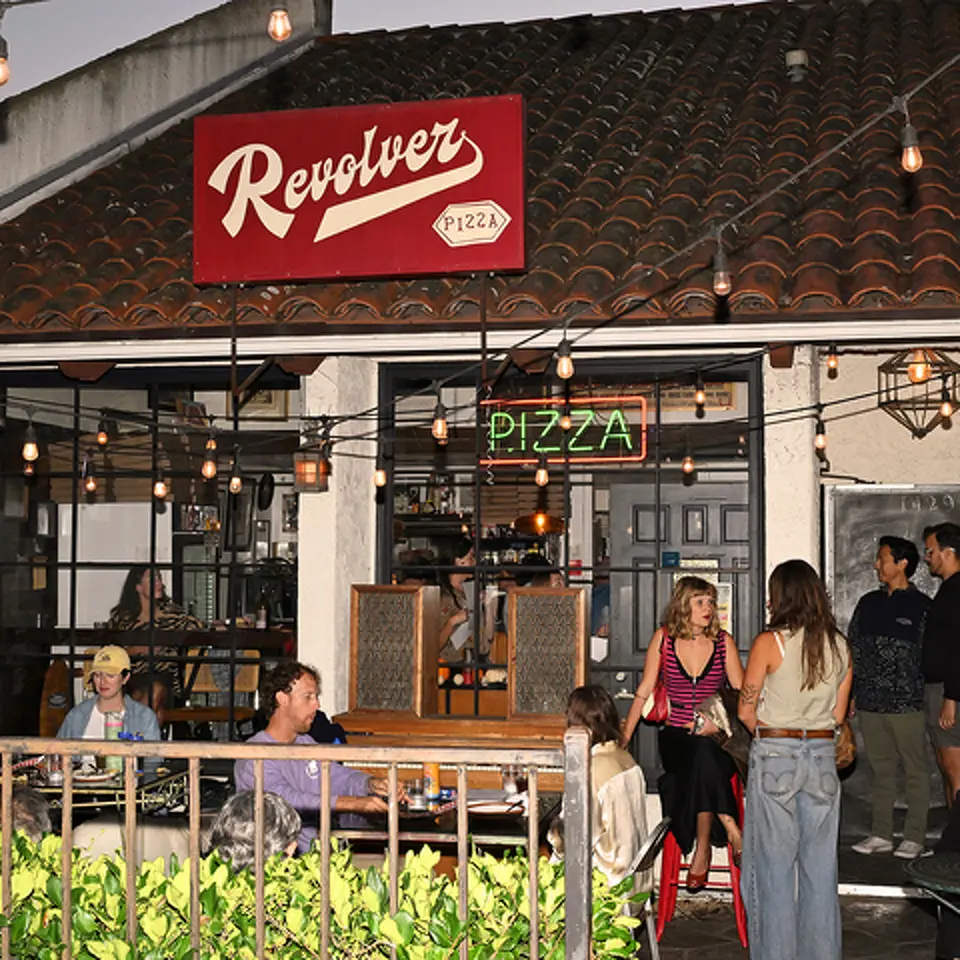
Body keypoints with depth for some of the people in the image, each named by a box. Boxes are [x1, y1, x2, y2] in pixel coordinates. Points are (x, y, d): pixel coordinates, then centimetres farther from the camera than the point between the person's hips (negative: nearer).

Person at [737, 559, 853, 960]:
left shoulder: (770, 642, -11)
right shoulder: (839, 646, 3)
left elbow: (746, 710, -6)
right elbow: (838, 713, 8)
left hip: (775, 758, -4)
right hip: (822, 755, 4)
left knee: (774, 865, 4)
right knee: (820, 866, 11)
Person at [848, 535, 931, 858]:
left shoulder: (922, 607, -3)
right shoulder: (868, 603, 12)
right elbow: (853, 649, 15)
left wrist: (928, 698, -10)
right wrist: (851, 692, 10)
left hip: (907, 704, -5)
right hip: (870, 703, 5)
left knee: (915, 771, 2)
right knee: (881, 770, 11)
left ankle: (914, 837, 9)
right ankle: (881, 834, 18)